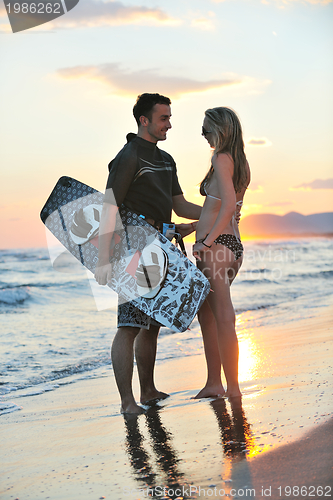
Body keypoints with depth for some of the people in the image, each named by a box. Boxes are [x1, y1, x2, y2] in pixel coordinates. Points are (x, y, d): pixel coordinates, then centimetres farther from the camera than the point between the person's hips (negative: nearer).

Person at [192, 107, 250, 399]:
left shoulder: (221, 159, -11)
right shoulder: (241, 162, 15)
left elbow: (228, 204, -22)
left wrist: (207, 240, -23)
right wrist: (197, 227, 30)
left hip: (216, 245, -10)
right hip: (233, 244, 10)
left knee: (223, 318, -5)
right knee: (205, 313, 17)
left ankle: (233, 390, 0)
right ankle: (214, 384, 22)